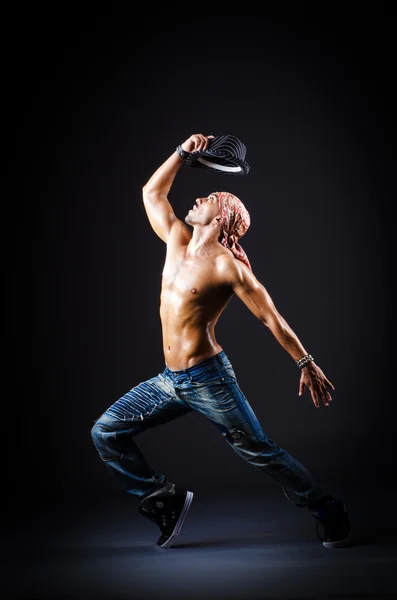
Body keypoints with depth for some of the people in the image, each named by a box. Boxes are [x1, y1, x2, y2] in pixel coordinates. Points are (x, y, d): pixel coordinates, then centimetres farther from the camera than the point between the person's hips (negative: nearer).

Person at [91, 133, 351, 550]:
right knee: (106, 432, 3)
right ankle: (164, 501, 14)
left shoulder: (227, 265, -12)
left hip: (208, 380, -7)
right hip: (168, 380, 7)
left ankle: (330, 514, 18)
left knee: (260, 452, 0)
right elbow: (152, 191, 19)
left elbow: (269, 316, -9)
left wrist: (306, 363, -8)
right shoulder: (177, 240, 8)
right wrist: (184, 151, 12)